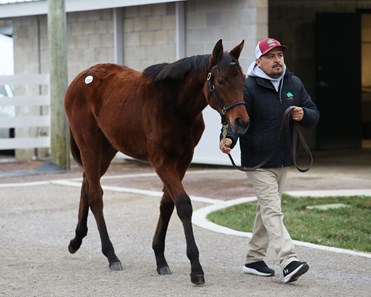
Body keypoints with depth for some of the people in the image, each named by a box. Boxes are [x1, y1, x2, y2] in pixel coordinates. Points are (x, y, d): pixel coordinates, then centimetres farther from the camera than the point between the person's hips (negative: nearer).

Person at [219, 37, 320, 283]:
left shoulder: (294, 83, 6)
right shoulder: (249, 87, -12)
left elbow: (314, 114, 11)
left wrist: (304, 115, -13)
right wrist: (229, 138, -40)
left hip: (283, 161, 7)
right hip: (258, 163, -7)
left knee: (266, 210, 15)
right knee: (273, 211, -14)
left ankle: (254, 260, 26)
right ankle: (289, 262, -23)